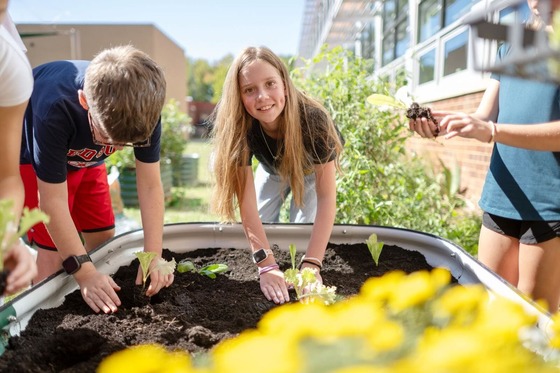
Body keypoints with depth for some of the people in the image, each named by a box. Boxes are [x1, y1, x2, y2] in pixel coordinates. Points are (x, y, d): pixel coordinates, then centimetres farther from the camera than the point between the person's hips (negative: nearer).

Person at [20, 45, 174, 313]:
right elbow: (53, 200, -34)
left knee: (103, 239, 3)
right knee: (53, 250, -12)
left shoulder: (144, 107, -30)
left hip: (84, 157, 4)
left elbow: (150, 185, -23)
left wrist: (153, 256, -27)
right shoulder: (55, 107, -42)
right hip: (32, 157, -4)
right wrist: (85, 273, -34)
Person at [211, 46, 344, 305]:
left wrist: (312, 263, -49)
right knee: (261, 230, 2)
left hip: (312, 169, -1)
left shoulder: (312, 118, -42)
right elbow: (247, 201, -40)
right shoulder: (238, 126, -37)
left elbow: (327, 197, -40)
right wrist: (267, 266, -49)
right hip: (272, 170, 2)